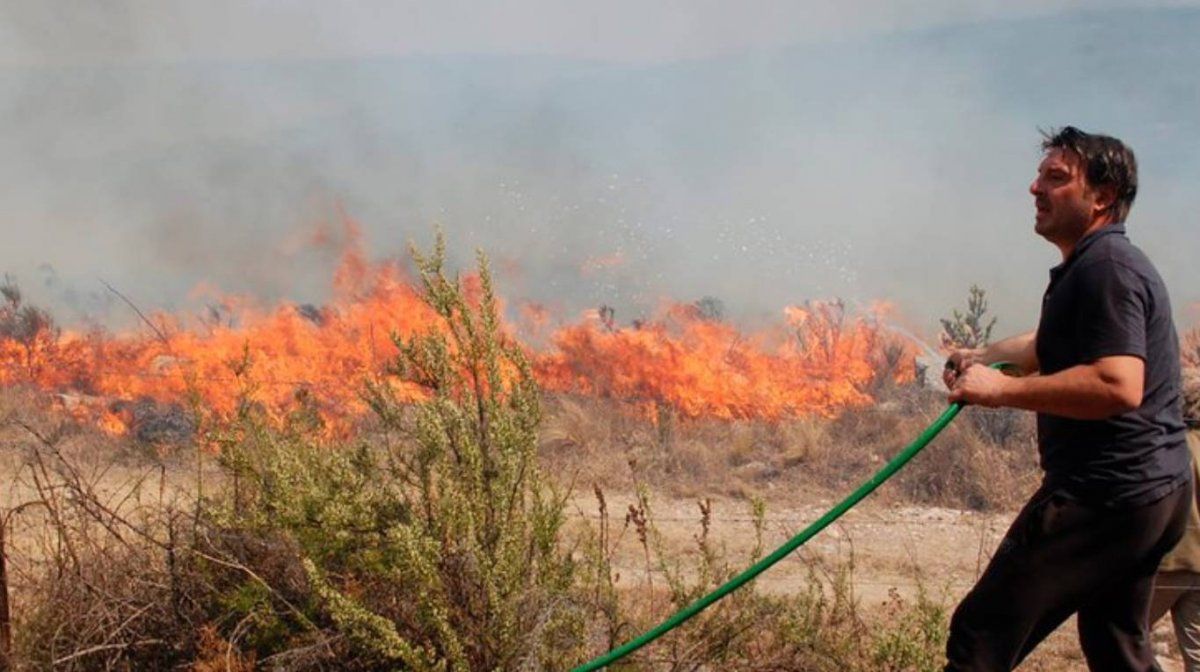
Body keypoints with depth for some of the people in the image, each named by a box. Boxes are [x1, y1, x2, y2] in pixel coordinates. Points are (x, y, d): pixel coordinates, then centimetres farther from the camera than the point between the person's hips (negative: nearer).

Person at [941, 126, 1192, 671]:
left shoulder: (1106, 268, -15)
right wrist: (985, 356, 26)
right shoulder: (1097, 265, 18)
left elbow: (1118, 387, -29)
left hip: (1105, 497, -11)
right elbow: (1052, 345, 37)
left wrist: (1002, 390, -24)